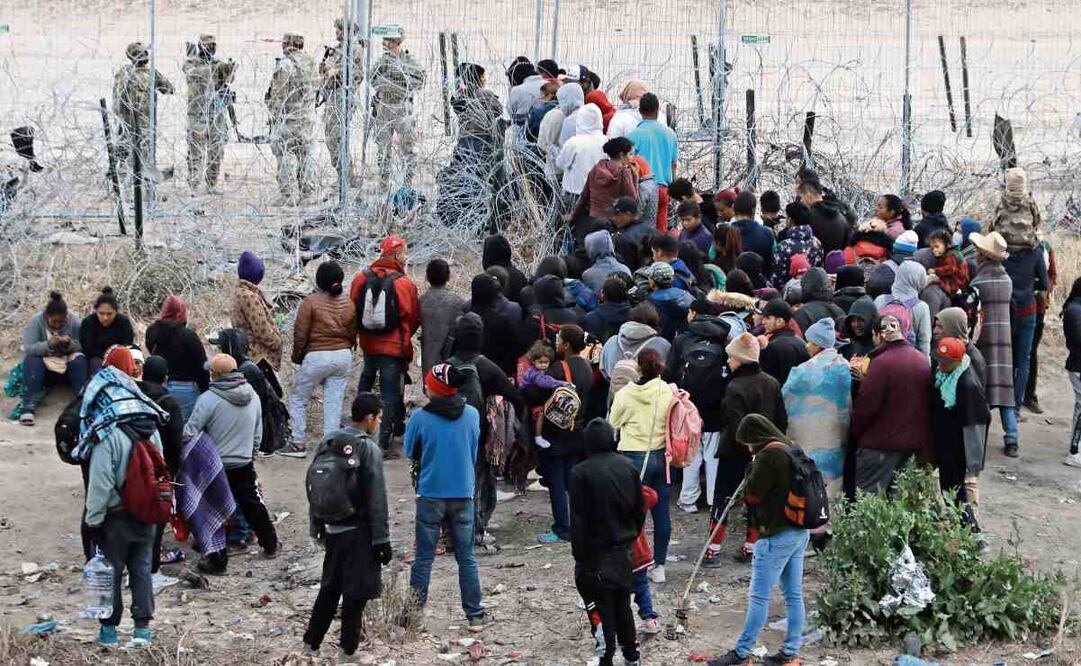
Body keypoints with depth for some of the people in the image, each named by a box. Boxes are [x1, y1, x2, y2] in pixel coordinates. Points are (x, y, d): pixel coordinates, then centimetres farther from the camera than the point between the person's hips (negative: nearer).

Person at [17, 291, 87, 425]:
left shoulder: (74, 321, -11)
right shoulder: (35, 321, -15)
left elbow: (83, 346, -11)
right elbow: (28, 348, -23)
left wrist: (71, 344, -32)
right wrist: (48, 344, -38)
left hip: (67, 363, 1)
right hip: (43, 364, -1)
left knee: (80, 361, -29)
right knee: (31, 361, -33)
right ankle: (28, 406, -40)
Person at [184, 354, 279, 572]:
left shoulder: (208, 399, -19)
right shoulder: (253, 397, 1)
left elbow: (189, 434, -17)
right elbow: (258, 435, 12)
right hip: (245, 466, 5)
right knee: (253, 505, 21)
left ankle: (216, 560, 7)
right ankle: (270, 545, 33)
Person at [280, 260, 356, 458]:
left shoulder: (311, 301, -11)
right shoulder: (348, 303, 3)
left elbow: (301, 333, -9)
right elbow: (352, 334, 11)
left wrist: (297, 356, 5)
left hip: (316, 357, -4)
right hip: (343, 356, 4)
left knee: (298, 399, 9)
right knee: (334, 402, 9)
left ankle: (298, 444, 7)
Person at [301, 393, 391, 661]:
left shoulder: (327, 443, 5)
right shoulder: (368, 449, -15)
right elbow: (376, 499, -15)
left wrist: (316, 527, 19)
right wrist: (383, 539, -11)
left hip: (333, 529, 6)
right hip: (359, 532, -6)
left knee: (329, 588, 17)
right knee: (356, 593, 2)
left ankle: (311, 644, 20)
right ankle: (347, 650, 6)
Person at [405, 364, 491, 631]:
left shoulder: (420, 418, -13)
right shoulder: (472, 415, -5)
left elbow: (410, 453, -1)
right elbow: (474, 454, 7)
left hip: (431, 496, -2)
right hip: (463, 495, 2)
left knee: (423, 558, 8)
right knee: (466, 557, 11)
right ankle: (475, 615, 14)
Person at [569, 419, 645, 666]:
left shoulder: (581, 473, -17)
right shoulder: (628, 467, -1)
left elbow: (578, 520, -16)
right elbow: (640, 509, 6)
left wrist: (579, 555, -9)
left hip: (597, 552, -5)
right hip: (625, 550, 5)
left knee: (601, 608, 4)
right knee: (622, 603, 18)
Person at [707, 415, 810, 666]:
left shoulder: (770, 454, -17)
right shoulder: (793, 448, 11)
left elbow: (754, 493, -12)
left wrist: (752, 467, 2)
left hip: (777, 535, -9)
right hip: (799, 532, 9)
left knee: (759, 596, -4)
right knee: (794, 595, 11)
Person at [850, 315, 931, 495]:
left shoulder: (881, 363, -18)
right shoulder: (922, 360, 6)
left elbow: (866, 405, -16)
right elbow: (929, 402, 14)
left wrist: (855, 433, -2)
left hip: (883, 442, -8)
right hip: (915, 441, 8)